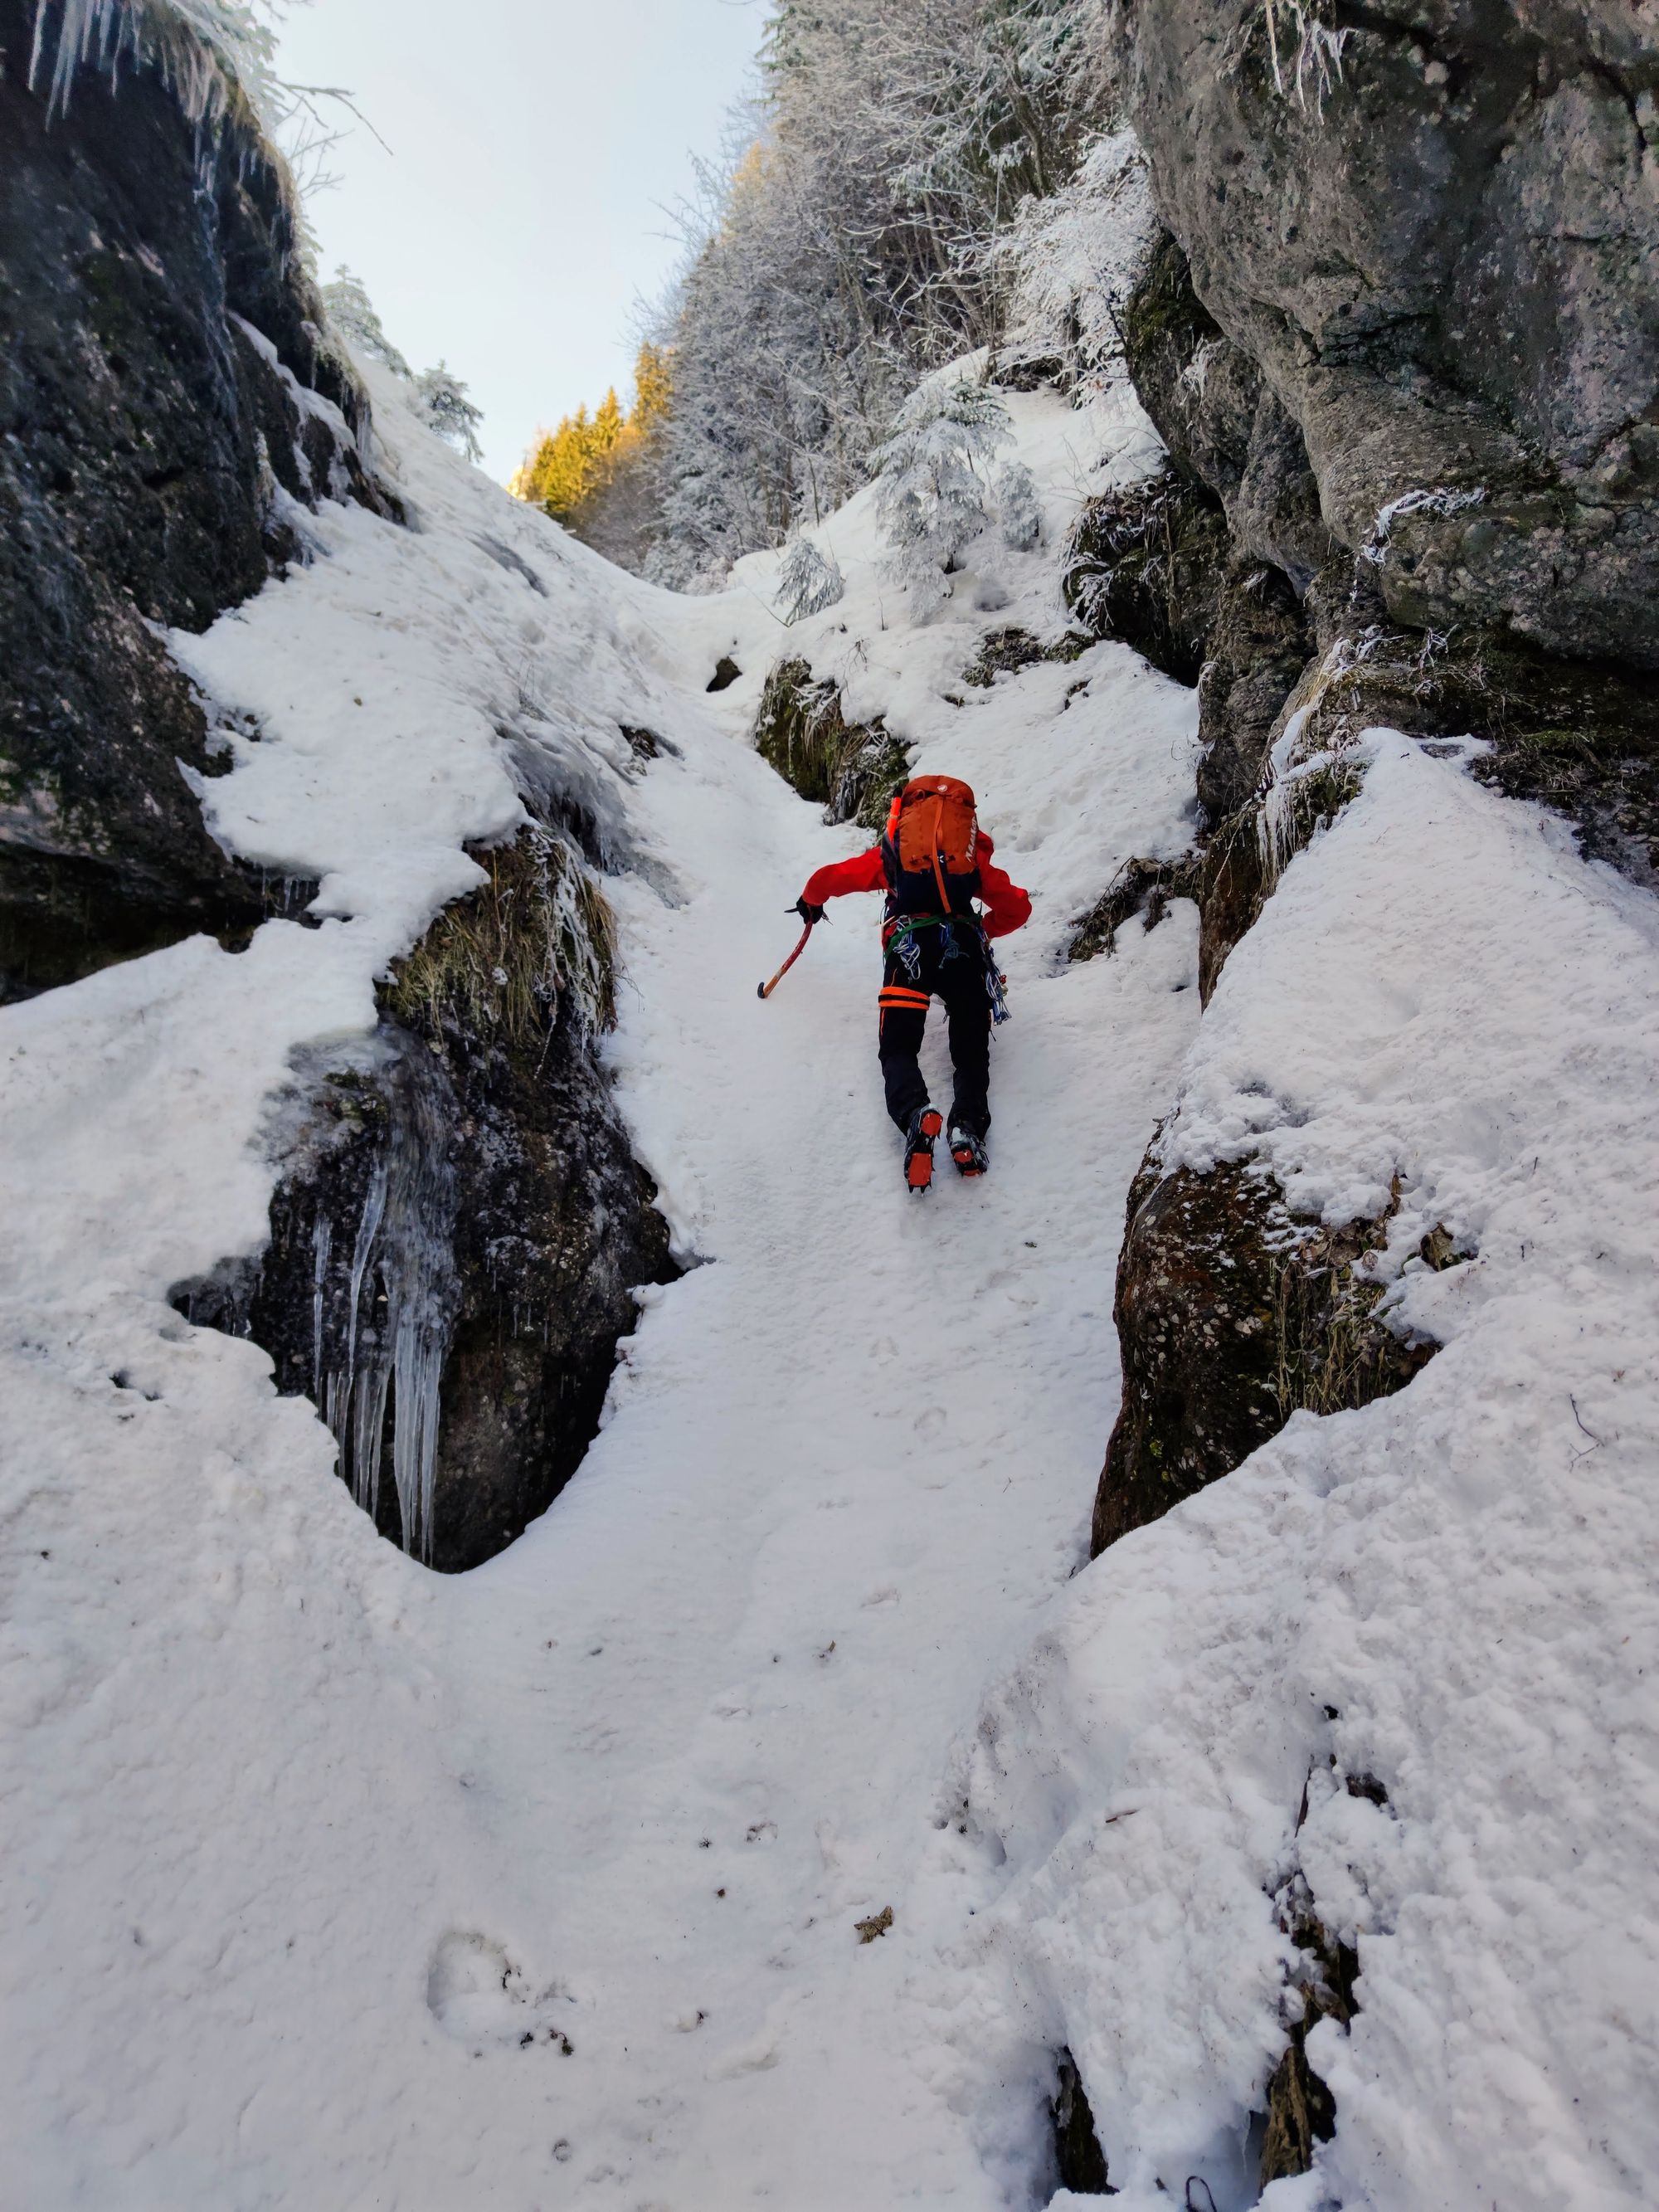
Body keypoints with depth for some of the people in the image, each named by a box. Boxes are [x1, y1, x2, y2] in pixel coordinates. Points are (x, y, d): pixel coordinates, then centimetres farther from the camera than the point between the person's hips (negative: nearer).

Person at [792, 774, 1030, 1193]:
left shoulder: (888, 854, 27)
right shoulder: (975, 856, 29)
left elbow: (828, 879, 29)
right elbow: (1017, 907, 25)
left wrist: (811, 903, 51)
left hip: (907, 944, -1)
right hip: (964, 947, 1)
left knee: (897, 1048, 0)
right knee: (971, 1052, 5)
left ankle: (915, 1113, -33)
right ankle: (968, 1123, -26)